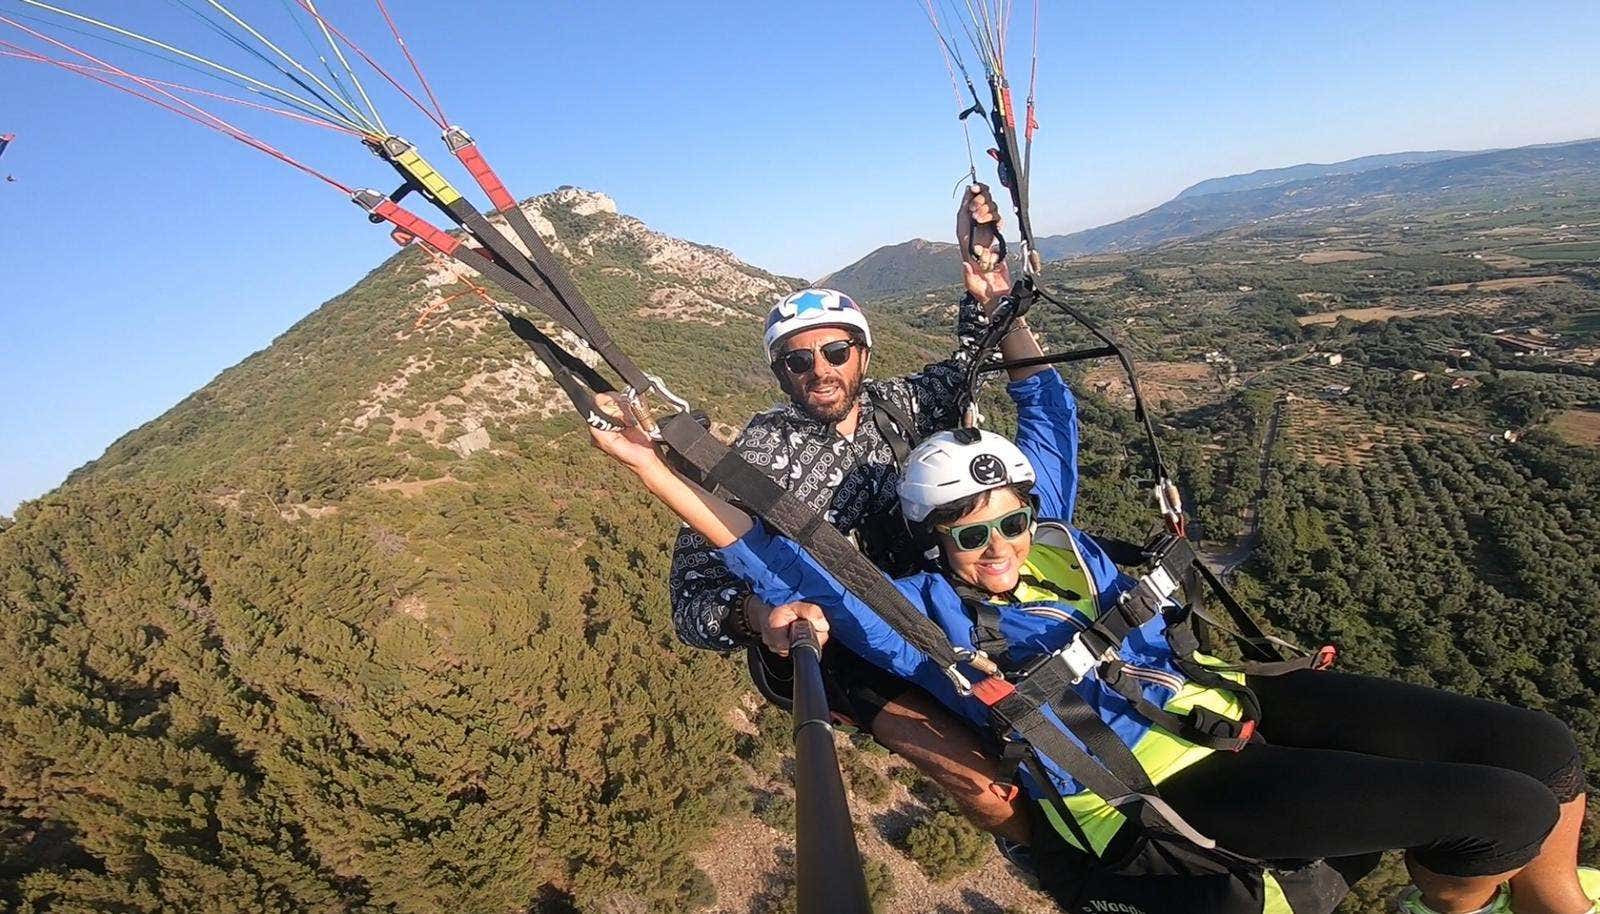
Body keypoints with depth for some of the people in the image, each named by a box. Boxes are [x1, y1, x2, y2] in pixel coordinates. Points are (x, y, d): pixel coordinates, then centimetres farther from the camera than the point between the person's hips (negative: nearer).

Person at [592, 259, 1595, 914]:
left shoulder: (1050, 531, 7)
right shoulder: (921, 615, -8)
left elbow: (1050, 408, 17)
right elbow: (776, 560, -15)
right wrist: (653, 465, -17)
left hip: (1231, 702, 7)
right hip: (1169, 785, -6)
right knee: (1507, 811, -13)